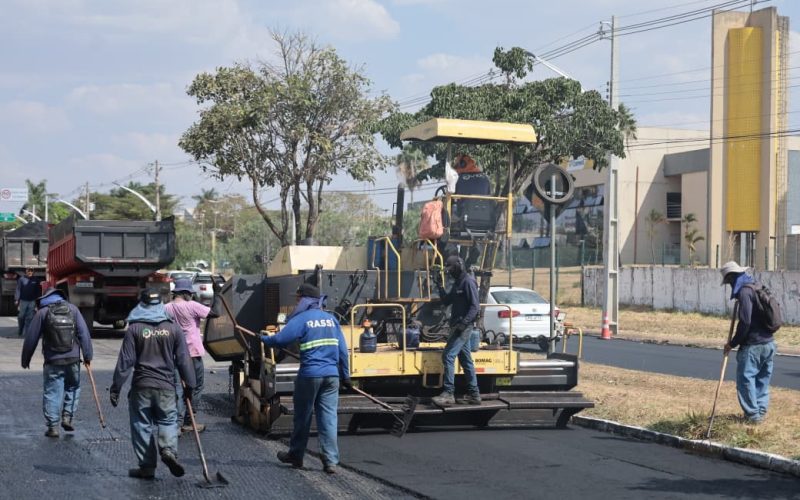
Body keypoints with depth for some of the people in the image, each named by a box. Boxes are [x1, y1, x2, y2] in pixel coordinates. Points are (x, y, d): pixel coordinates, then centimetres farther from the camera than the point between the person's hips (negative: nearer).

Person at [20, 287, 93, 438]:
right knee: (73, 387, 21)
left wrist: (25, 359, 13)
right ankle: (68, 417, 11)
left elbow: (31, 338, 1)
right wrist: (87, 356, 3)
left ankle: (53, 426, 4)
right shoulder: (73, 309, 4)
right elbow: (84, 333, 0)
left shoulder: (42, 313, 0)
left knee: (52, 393, 4)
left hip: (53, 362, -2)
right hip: (73, 359, 2)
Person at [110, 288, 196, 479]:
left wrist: (116, 387, 0)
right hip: (166, 386, 1)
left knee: (142, 424, 7)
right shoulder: (173, 328, 2)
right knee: (168, 420, 14)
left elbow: (125, 361, -6)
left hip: (141, 386, -1)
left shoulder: (134, 329, -4)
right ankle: (169, 449, -13)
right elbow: (184, 360, 3)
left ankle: (147, 467, 10)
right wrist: (189, 385, 11)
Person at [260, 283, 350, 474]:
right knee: (329, 417, 3)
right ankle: (331, 461, -2)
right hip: (332, 375, 4)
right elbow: (342, 349, 11)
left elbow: (280, 339, -15)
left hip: (309, 375, -4)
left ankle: (296, 455, 25)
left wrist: (262, 339, 5)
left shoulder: (302, 319, -7)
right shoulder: (331, 319, 11)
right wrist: (345, 375, 17)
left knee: (302, 417, 11)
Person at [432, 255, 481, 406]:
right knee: (466, 360, 11)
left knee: (448, 356, -15)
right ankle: (473, 394, 15)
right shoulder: (457, 283, 18)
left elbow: (475, 306, -18)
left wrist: (464, 322, -27)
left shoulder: (468, 282, -11)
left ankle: (448, 394, -16)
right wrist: (440, 286, 11)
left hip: (463, 327, -10)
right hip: (457, 326, 10)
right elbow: (446, 301, 21)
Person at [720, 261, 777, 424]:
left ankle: (753, 414, -4)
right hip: (769, 343, 10)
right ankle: (761, 411, 19)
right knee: (763, 379, 14)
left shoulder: (745, 291, -14)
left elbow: (745, 322, -19)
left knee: (745, 378, -4)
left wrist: (733, 343, -11)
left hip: (753, 345, -10)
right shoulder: (757, 287, 16)